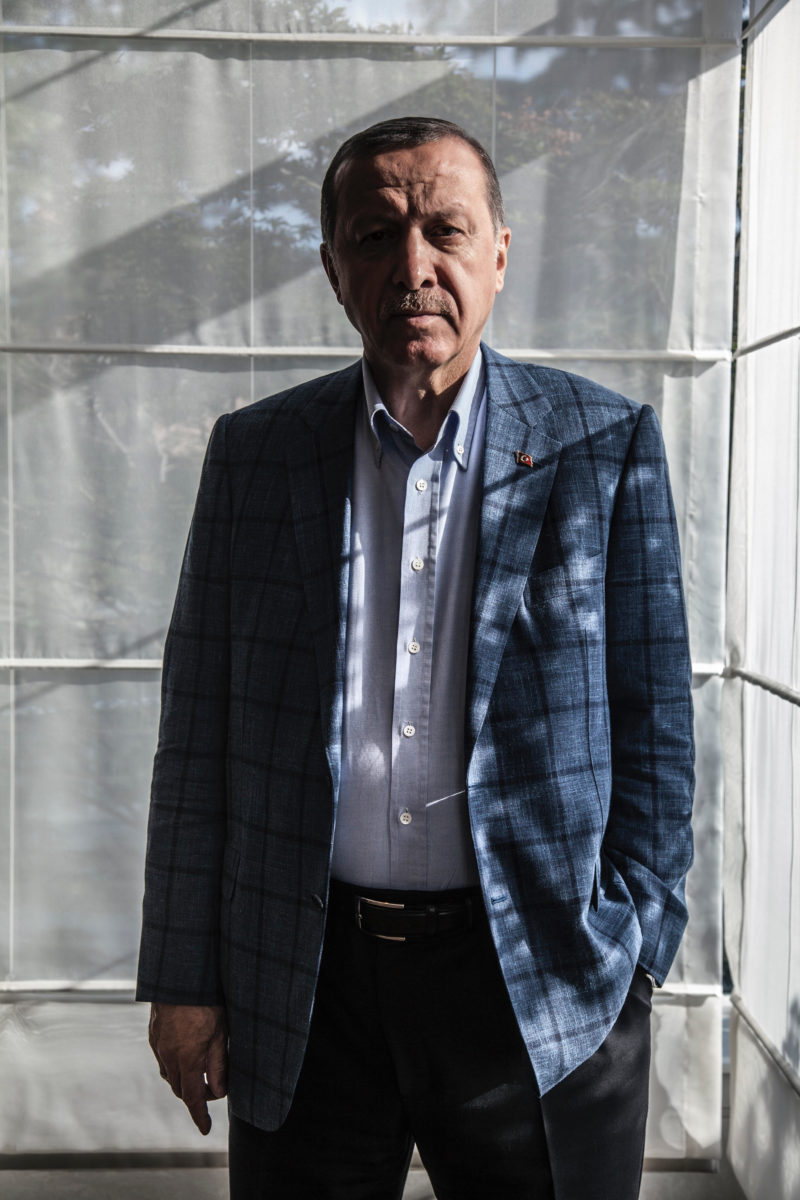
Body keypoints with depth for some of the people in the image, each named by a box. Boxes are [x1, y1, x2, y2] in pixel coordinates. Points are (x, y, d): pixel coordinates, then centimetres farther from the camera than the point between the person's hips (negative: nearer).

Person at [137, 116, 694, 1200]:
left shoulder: (605, 446, -2)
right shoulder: (254, 452, 2)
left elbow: (655, 728, 0)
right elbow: (199, 730, 3)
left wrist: (629, 957, -3)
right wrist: (184, 979, 2)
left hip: (541, 987, -1)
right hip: (301, 987, 2)